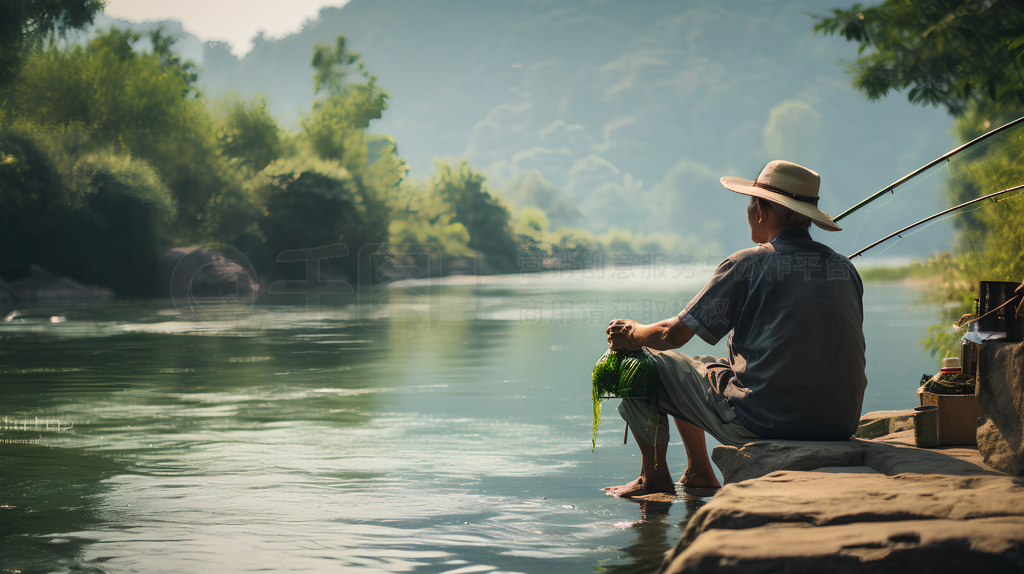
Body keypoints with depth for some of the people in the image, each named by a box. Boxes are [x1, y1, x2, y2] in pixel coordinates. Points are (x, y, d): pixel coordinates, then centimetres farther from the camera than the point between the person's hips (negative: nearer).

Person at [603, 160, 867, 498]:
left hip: (760, 424, -7)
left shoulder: (748, 264, -11)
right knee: (701, 367, 30)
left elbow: (674, 335, -7)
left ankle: (654, 476, 26)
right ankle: (698, 474, 37)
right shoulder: (845, 269, 5)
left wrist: (633, 334, 15)